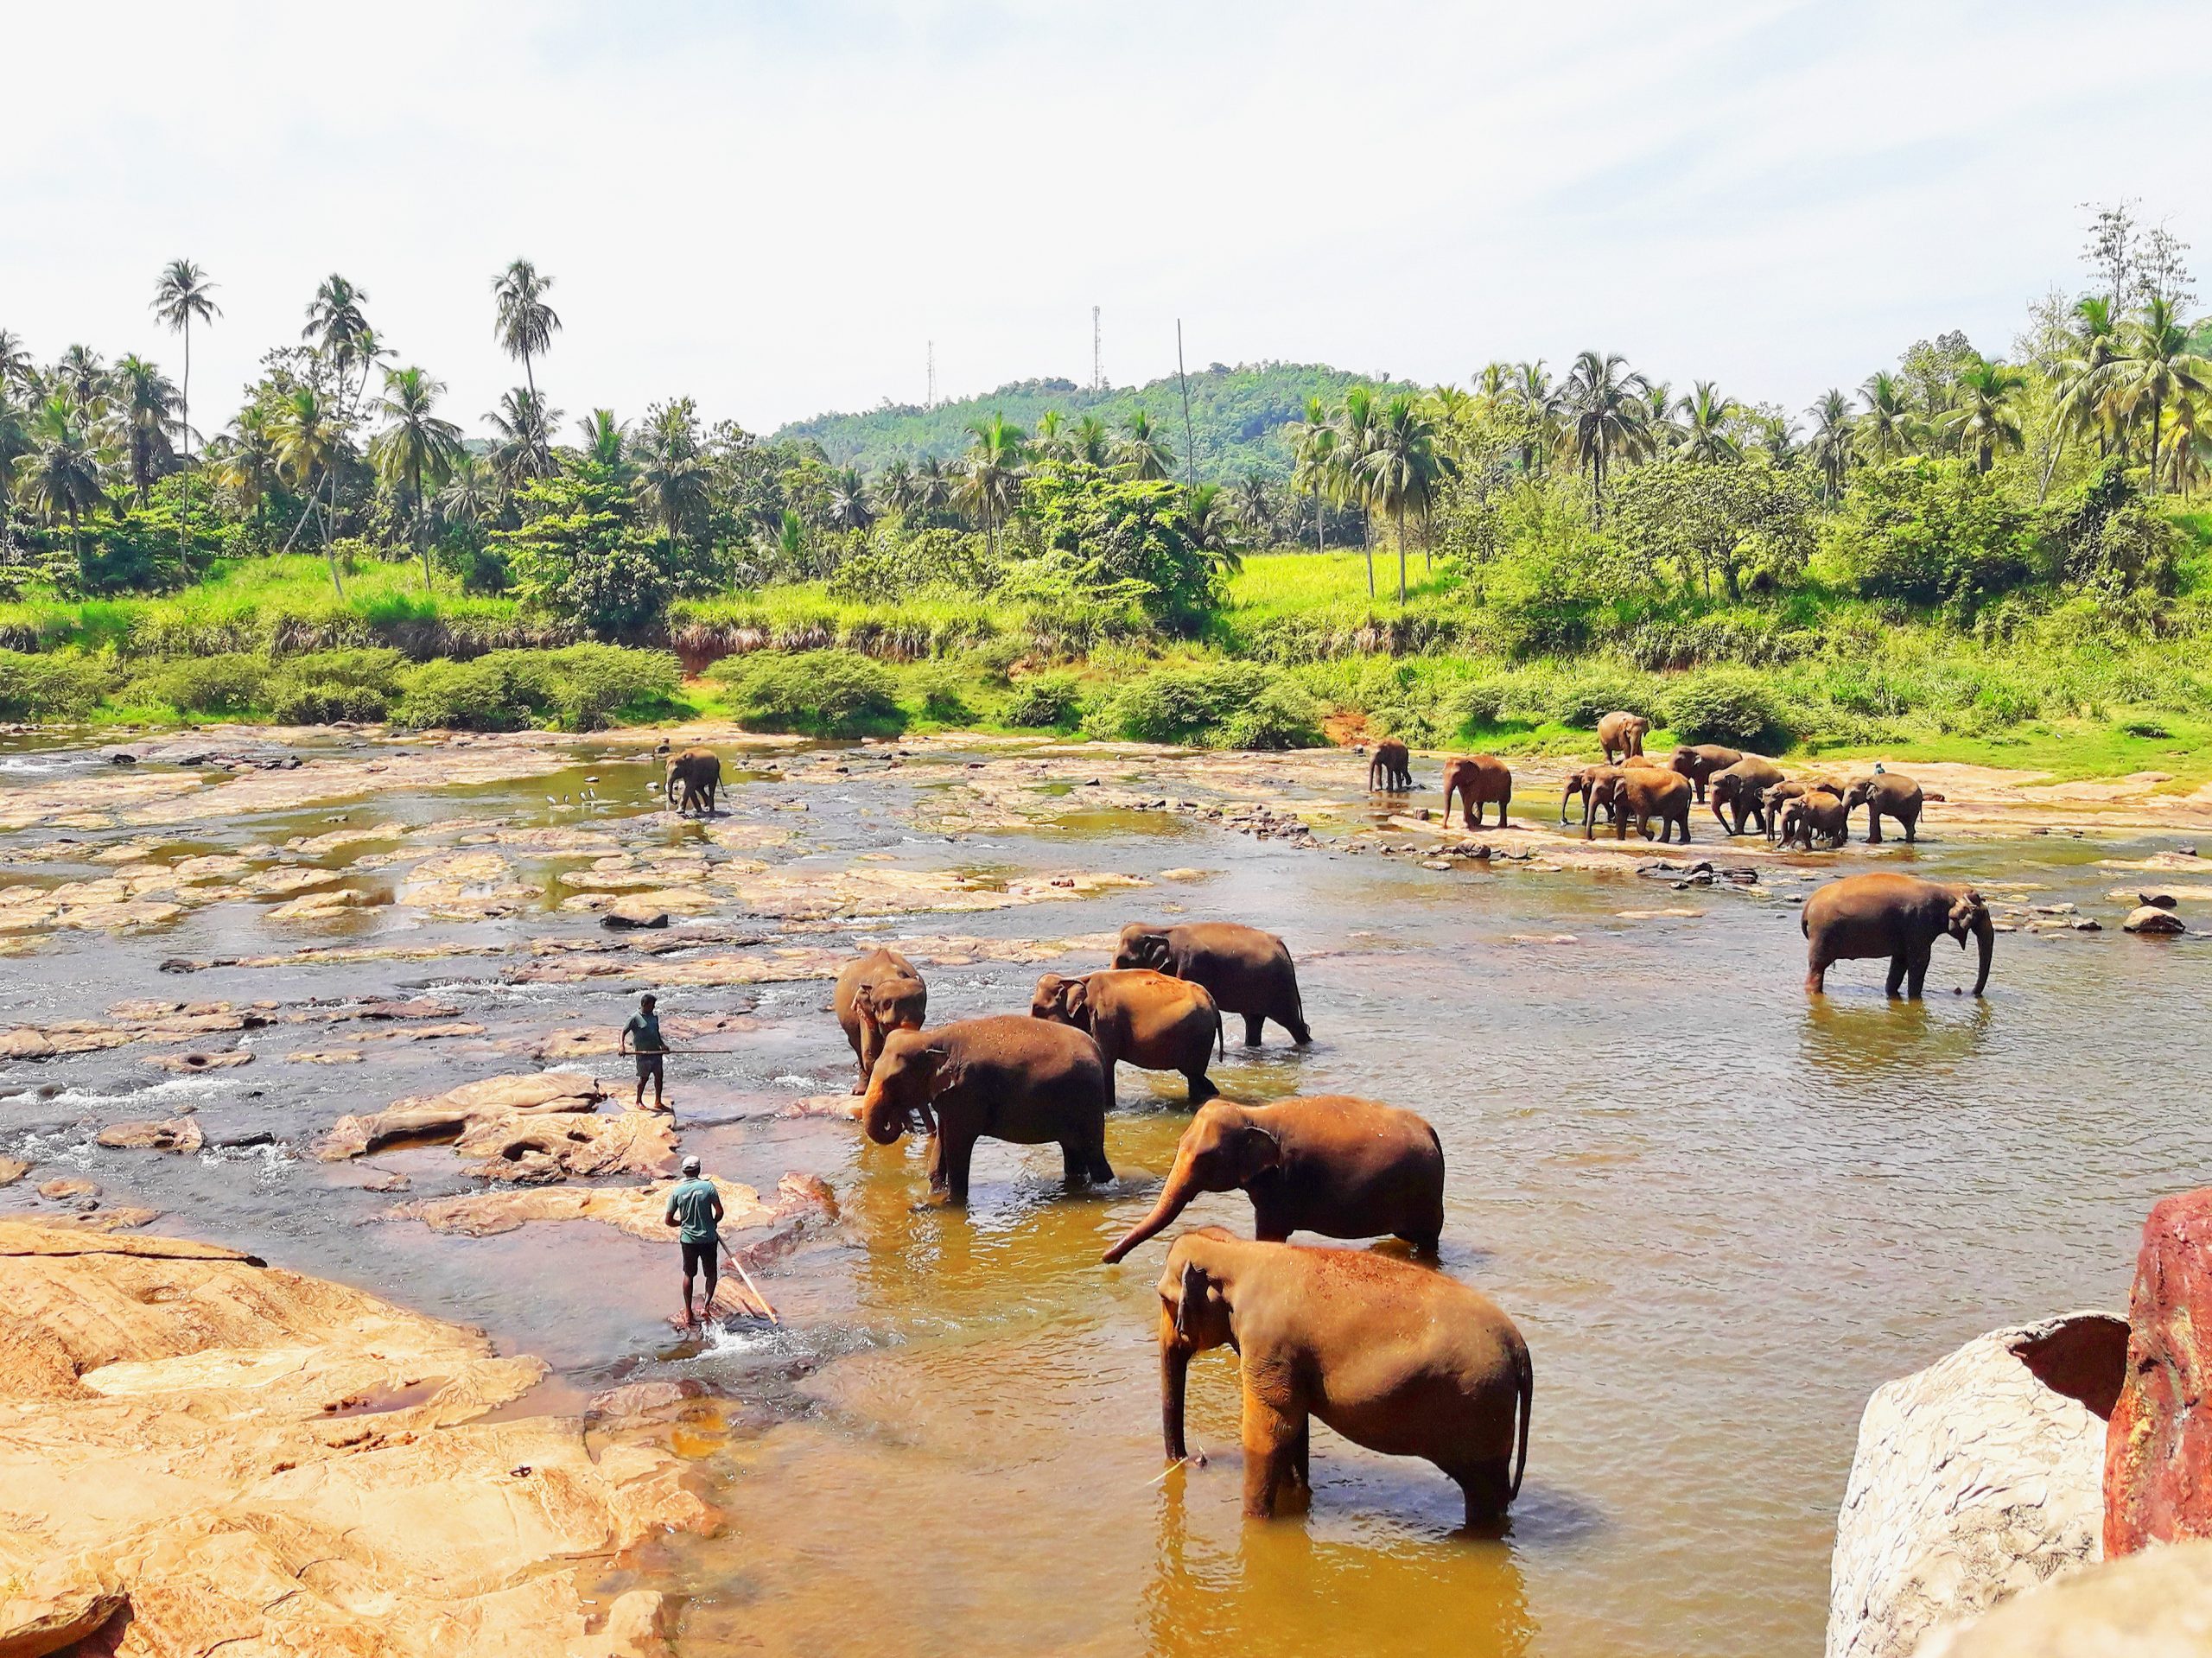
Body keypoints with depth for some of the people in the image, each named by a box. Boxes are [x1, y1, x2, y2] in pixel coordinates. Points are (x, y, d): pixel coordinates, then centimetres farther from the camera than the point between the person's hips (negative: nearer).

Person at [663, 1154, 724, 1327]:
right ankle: (708, 1301, 1)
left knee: (689, 1274, 16)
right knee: (711, 1272, 19)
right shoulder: (708, 1186, -12)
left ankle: (688, 1313, 18)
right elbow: (719, 1212, -11)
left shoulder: (676, 1191, -7)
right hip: (709, 1239, -1)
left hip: (688, 1239, 1)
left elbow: (668, 1221, -3)